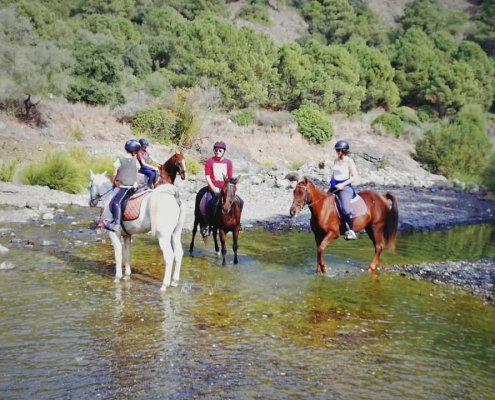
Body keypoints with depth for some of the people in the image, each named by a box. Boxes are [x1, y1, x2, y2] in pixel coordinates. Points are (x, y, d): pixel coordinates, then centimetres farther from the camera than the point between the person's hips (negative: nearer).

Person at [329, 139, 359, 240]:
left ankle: (351, 231, -23)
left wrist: (342, 184, -17)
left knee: (345, 207, -28)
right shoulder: (336, 160, 13)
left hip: (345, 187, -8)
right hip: (335, 187, 8)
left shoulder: (349, 161, -7)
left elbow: (355, 177, -12)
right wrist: (331, 182, 7)